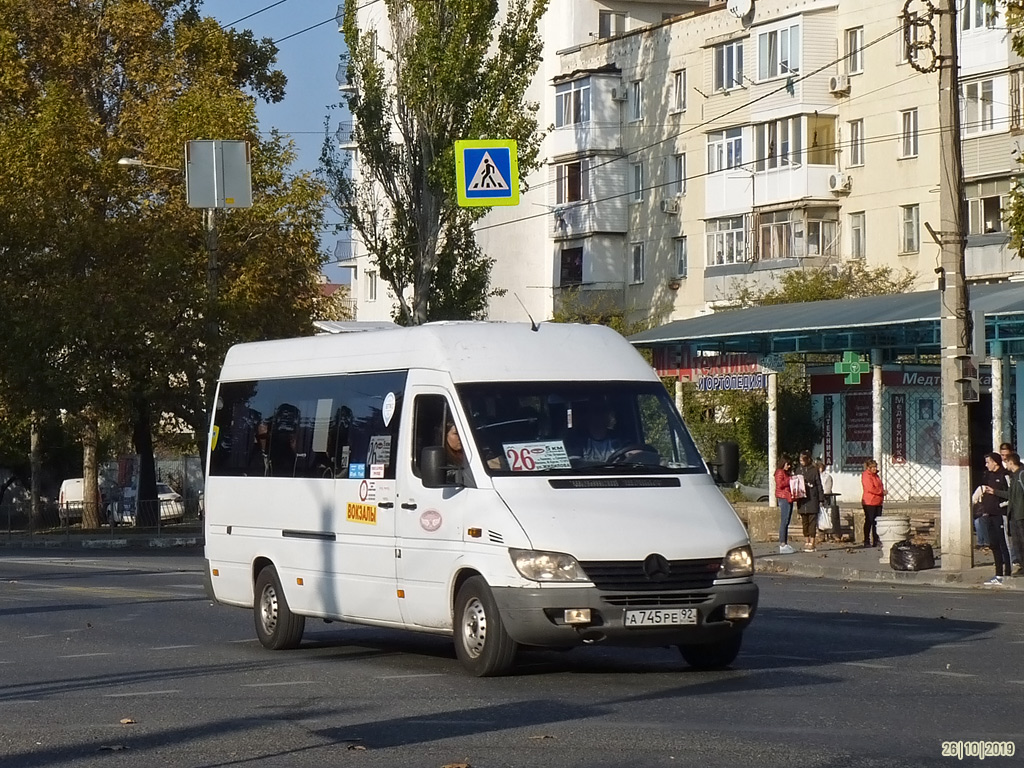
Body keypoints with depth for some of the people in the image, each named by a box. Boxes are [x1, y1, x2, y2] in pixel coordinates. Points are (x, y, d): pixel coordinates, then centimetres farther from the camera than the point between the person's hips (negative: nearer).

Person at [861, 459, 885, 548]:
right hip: (869, 502, -9)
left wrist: (883, 491, 4)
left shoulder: (875, 475, 18)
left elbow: (879, 486, 26)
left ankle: (876, 541, 14)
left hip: (878, 502, 9)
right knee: (869, 521, -5)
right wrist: (882, 491, -13)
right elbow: (870, 488, -21)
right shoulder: (866, 476, -11)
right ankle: (867, 541, 0)